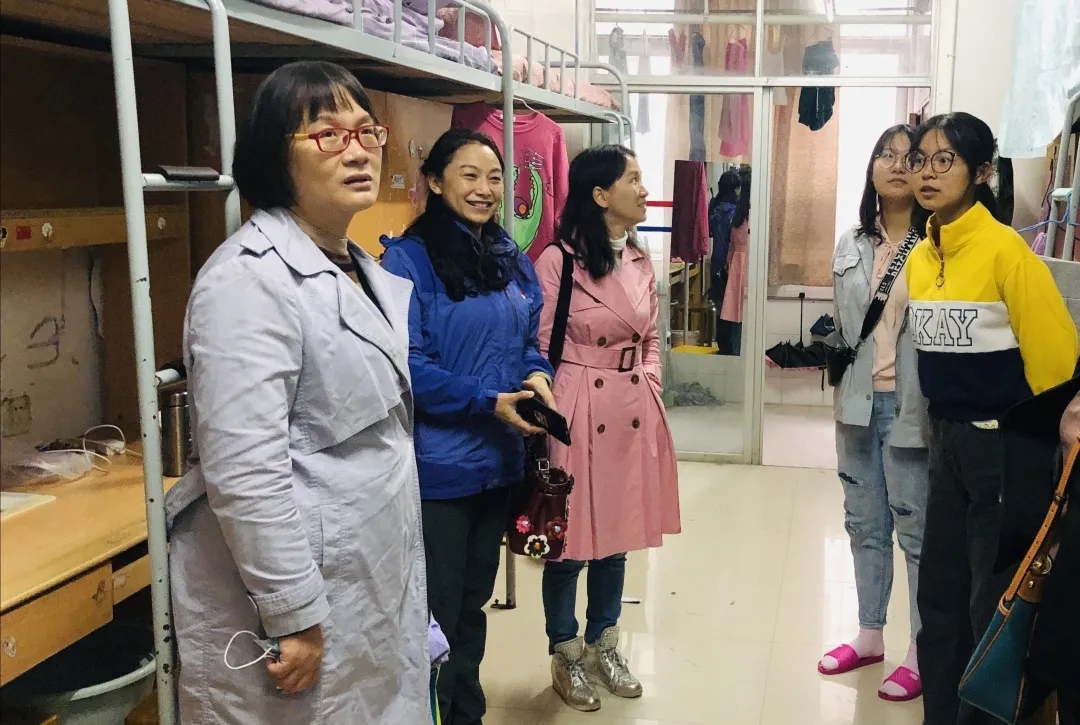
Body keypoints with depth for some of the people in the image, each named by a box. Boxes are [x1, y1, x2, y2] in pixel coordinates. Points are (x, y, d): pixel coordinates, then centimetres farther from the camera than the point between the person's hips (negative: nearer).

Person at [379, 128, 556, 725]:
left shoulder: (513, 261, 9)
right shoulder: (407, 260, -13)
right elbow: (406, 364, -18)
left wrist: (538, 376, -7)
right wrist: (489, 402, -23)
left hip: (499, 459, 7)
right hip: (437, 464, -7)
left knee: (474, 602, 21)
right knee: (436, 614, 5)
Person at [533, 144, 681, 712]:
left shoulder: (640, 261, 9)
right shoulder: (557, 261, -12)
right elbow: (541, 349, -9)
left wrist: (650, 389, 6)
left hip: (632, 411, 6)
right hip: (578, 413, -6)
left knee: (617, 536, 15)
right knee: (570, 538, 6)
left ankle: (603, 645, 33)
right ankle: (565, 655, 24)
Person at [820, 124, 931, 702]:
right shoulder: (850, 244, 10)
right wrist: (842, 392, 14)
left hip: (912, 407, -6)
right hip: (858, 404, 6)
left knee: (917, 531, 2)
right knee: (865, 524, 16)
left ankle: (923, 655, 17)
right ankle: (869, 637, 32)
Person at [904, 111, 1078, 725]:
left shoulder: (1006, 249, -16)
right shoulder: (919, 259, 6)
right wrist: (946, 431, 19)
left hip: (1006, 446, -7)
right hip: (949, 441, 7)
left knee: (995, 608, 4)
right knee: (940, 596, 14)